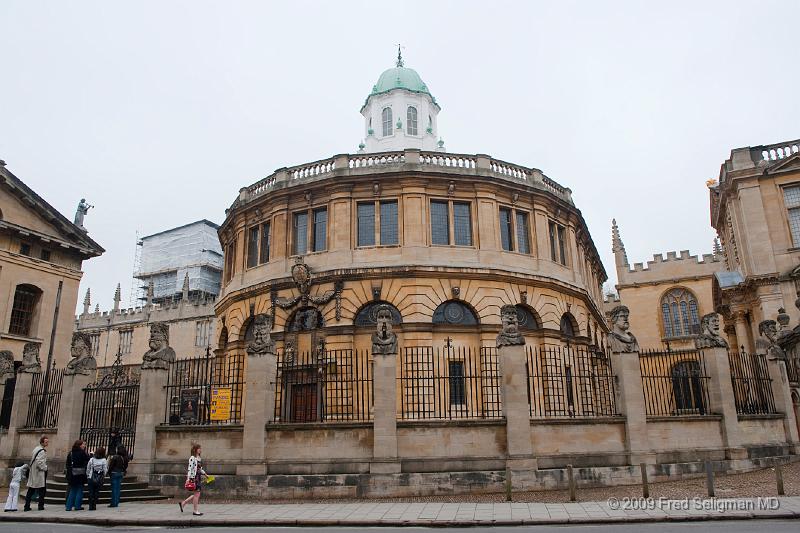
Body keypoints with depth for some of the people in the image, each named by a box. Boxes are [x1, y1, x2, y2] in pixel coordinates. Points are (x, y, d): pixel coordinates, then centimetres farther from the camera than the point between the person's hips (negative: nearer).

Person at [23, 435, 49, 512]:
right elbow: (39, 462, -24)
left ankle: (27, 506, 10)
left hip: (33, 473, 9)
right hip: (40, 474, -9)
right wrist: (45, 468, -9)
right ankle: (41, 506, 3)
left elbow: (32, 460, 18)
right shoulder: (42, 451, -16)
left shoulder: (36, 449, 13)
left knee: (31, 490, 10)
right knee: (42, 490, 1)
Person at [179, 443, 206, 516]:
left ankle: (182, 503, 26)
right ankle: (195, 511, 8)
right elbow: (190, 468, -17)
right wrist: (188, 479, -21)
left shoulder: (199, 458, 14)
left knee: (196, 494, 13)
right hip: (193, 477, -9)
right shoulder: (192, 458, -12)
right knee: (197, 494, -3)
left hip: (198, 477, 9)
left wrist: (205, 474, 17)